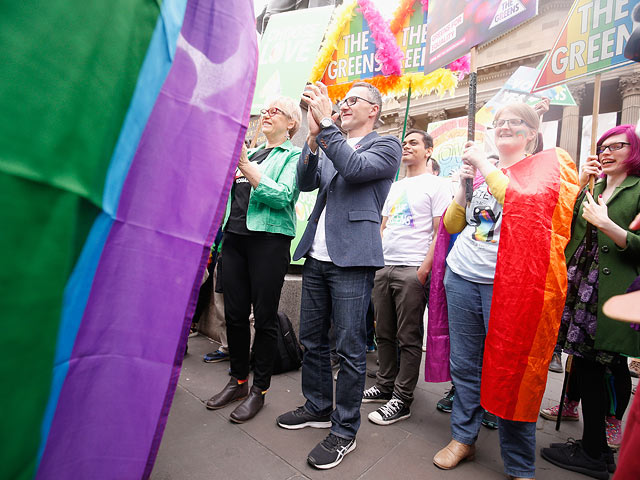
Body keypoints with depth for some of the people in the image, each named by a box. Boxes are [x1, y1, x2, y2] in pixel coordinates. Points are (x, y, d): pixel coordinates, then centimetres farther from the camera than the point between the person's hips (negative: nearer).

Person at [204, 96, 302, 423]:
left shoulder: (293, 155, 4)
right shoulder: (250, 152, 22)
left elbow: (283, 197, -13)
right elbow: (229, 195, 23)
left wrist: (245, 165, -14)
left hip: (269, 239, -6)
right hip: (235, 237, 6)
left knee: (264, 317, 1)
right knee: (234, 314, 9)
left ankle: (259, 390, 17)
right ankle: (238, 381, 27)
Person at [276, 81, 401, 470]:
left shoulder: (387, 146, 2)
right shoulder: (330, 145, 20)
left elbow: (355, 168, -16)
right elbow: (306, 183, 5)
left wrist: (326, 125, -15)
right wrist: (314, 136, -6)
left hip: (351, 260, -6)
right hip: (316, 257, 7)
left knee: (350, 347, 0)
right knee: (312, 339, 15)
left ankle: (344, 431, 17)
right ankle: (318, 408, 34)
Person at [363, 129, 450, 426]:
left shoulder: (435, 185, 1)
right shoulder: (395, 187, 22)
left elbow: (441, 232, -7)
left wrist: (424, 269, -16)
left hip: (412, 270, -7)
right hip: (382, 268, 7)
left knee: (408, 338, 0)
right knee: (384, 333, 12)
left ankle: (401, 400, 11)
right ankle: (385, 387, 26)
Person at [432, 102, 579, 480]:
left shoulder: (548, 164, 5)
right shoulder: (479, 168, 17)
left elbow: (526, 205, -16)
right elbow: (452, 225, 15)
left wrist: (484, 165, -10)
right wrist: (465, 186, 1)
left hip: (509, 283, -4)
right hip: (462, 278, 5)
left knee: (510, 371, 1)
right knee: (464, 364, 11)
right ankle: (463, 438, 29)